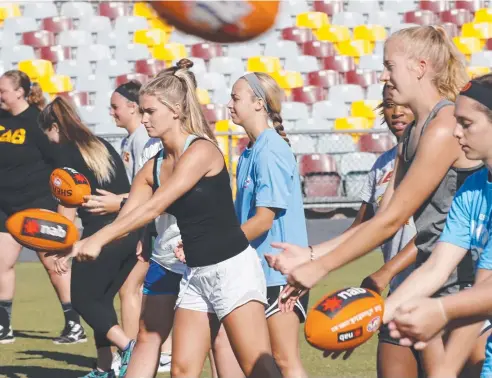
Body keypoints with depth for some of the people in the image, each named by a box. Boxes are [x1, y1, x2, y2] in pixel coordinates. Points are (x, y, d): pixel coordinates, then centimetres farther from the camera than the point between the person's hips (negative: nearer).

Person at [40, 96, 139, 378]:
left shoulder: (65, 151, -2)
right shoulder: (103, 146, 18)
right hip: (130, 233, 7)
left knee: (84, 300, 5)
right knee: (102, 300, 16)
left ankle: (129, 348, -14)